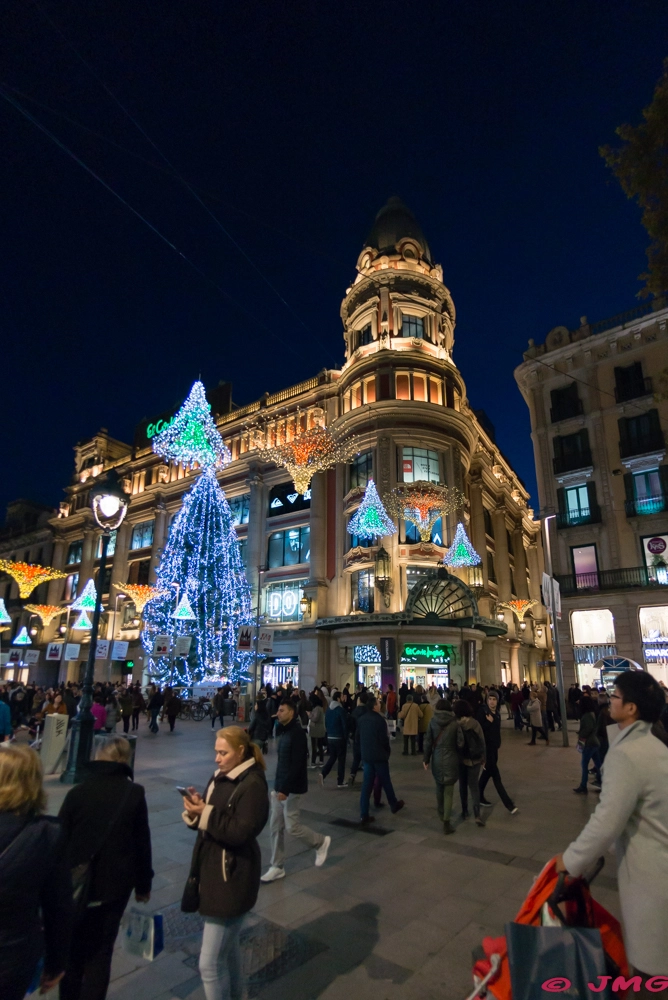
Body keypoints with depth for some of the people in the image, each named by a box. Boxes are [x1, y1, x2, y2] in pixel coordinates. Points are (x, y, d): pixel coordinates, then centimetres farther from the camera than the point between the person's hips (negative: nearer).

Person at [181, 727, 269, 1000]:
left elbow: (240, 832, -24)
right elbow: (208, 822, 7)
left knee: (207, 964, 0)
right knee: (229, 945, 26)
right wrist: (196, 808, -14)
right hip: (212, 870, 8)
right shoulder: (220, 777, 5)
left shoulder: (253, 784, -20)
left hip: (231, 879, -8)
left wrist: (205, 813, -26)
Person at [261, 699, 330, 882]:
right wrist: (278, 787, 15)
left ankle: (321, 842, 22)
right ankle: (277, 867, 23)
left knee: (292, 826, 0)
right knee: (275, 827, 11)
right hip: (280, 786, 9)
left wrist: (285, 789, -26)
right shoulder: (284, 731, 10)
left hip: (292, 788, -9)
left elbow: (297, 764, -25)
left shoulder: (297, 732, -20)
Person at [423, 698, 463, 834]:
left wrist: (426, 758, 6)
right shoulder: (454, 723, -9)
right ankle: (446, 822, 0)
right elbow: (460, 743, -8)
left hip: (437, 759, 2)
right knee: (448, 791, 5)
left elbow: (428, 741, -4)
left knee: (439, 788, 23)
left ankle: (441, 814, 41)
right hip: (451, 760, -2)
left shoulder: (432, 721, -5)